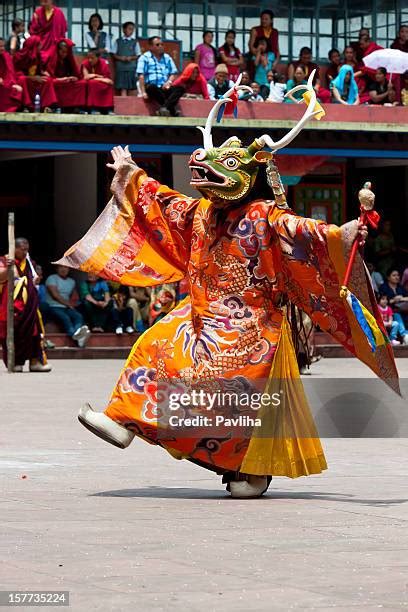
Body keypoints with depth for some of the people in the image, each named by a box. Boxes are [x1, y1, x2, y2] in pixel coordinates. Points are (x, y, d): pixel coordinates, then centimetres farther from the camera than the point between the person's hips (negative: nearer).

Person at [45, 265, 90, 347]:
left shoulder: (71, 281, 23)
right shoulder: (52, 278, 3)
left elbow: (73, 297, 22)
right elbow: (55, 295, -6)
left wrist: (71, 304, -1)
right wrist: (68, 304, -4)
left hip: (67, 307, 5)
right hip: (54, 307, -5)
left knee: (78, 316, -28)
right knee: (65, 318, -36)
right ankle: (75, 334, -65)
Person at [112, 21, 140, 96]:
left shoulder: (135, 42, 8)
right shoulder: (118, 41, 8)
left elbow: (138, 55, 8)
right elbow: (114, 54, 8)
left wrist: (131, 58, -11)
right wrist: (120, 58, -10)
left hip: (131, 67, 1)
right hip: (120, 67, -1)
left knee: (131, 88, -1)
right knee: (123, 88, -7)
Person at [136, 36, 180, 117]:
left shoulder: (167, 58, 21)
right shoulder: (145, 58, 6)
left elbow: (173, 74, 19)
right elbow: (141, 76, -4)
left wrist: (169, 81, -5)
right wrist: (143, 92, -16)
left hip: (165, 88, 4)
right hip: (152, 89, -4)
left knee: (180, 88, -25)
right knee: (152, 87, -39)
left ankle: (164, 108, -45)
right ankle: (172, 111, -40)